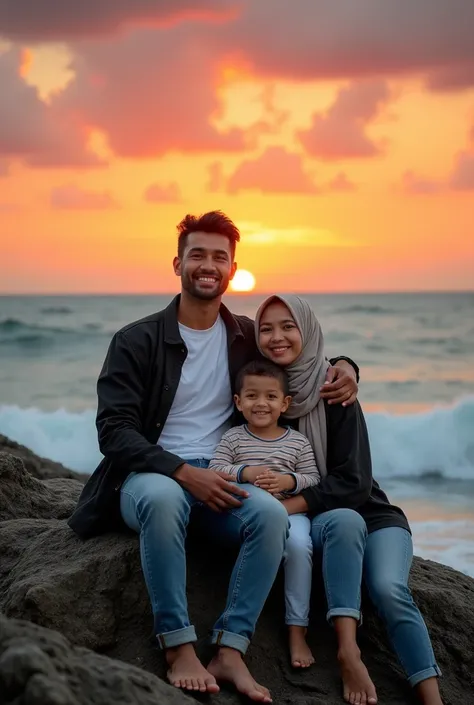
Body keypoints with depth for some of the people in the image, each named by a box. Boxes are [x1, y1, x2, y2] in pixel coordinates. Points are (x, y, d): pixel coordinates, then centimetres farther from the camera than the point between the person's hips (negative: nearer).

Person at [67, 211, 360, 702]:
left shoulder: (247, 338, 11)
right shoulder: (137, 341, -1)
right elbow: (114, 431, -7)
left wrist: (342, 365, 1)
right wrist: (183, 472, -21)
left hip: (219, 480, 3)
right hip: (150, 474, -3)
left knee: (271, 513, -30)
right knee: (162, 498, -40)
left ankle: (230, 652, -26)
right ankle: (180, 650, -31)